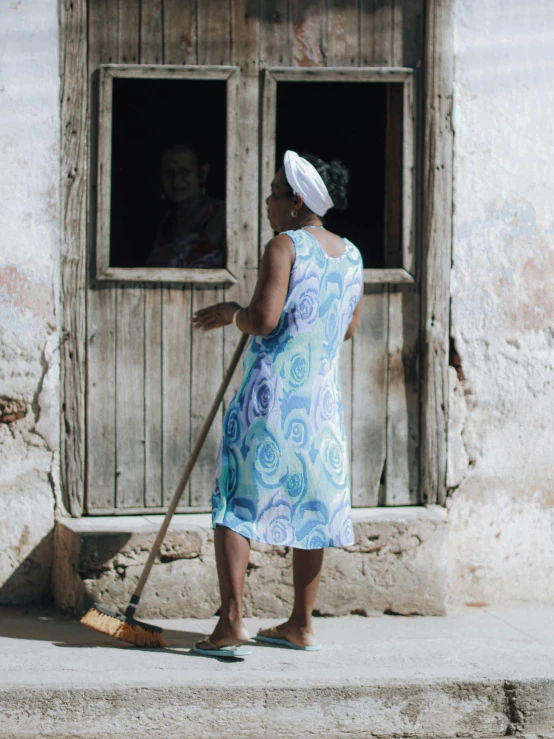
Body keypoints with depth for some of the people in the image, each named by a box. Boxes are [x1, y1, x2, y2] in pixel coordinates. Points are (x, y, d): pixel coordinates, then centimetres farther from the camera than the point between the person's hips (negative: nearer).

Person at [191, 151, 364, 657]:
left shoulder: (285, 247, -11)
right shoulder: (351, 255, 11)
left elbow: (263, 321, -19)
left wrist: (232, 312, 0)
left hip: (271, 397, -7)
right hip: (322, 399, 7)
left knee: (235, 504, -1)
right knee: (311, 505, 12)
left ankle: (232, 623, -8)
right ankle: (302, 625, 18)